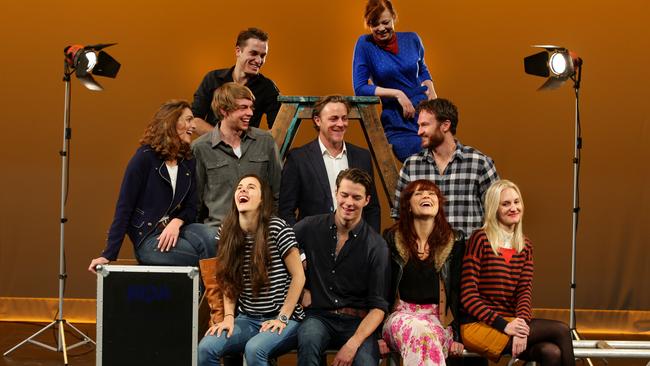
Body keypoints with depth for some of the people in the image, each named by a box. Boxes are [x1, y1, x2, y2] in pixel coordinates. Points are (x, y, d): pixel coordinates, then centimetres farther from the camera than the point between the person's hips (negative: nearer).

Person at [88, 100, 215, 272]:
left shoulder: (189, 162, 12)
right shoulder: (145, 157, -5)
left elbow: (191, 207, 12)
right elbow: (124, 207, -6)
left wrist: (177, 222, -14)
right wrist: (108, 255, -11)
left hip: (174, 231, 5)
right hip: (148, 239, -5)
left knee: (207, 239, -29)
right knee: (203, 252, -29)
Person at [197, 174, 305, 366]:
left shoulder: (277, 228, -9)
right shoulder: (227, 233, 5)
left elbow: (298, 276, -7)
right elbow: (230, 283, 11)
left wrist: (282, 318, -11)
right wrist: (229, 317, -4)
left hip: (283, 318, -4)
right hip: (247, 319, 4)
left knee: (254, 349, -35)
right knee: (205, 348, -23)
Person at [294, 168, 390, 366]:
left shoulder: (376, 246, 0)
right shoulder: (311, 227, 4)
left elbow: (378, 306, -3)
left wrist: (353, 344, -17)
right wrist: (300, 289, 5)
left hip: (357, 322, -1)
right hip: (319, 316, 1)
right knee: (308, 338, -35)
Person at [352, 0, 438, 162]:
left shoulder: (412, 39, 5)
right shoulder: (365, 44, -5)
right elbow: (359, 88, -7)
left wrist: (431, 90, 3)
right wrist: (397, 94, -13)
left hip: (424, 111, 3)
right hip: (397, 123, -3)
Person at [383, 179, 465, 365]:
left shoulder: (455, 242, 8)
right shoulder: (391, 239, 8)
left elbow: (457, 291, 6)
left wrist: (458, 335, -2)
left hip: (439, 319, 0)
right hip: (401, 314, 0)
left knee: (427, 334, -38)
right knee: (420, 330, -38)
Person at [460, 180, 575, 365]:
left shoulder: (525, 246, 14)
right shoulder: (480, 239, -5)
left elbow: (525, 291, 4)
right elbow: (468, 295, -9)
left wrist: (522, 324, -17)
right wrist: (503, 325, -18)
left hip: (510, 322, 5)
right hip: (479, 325, -5)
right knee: (560, 330, -20)